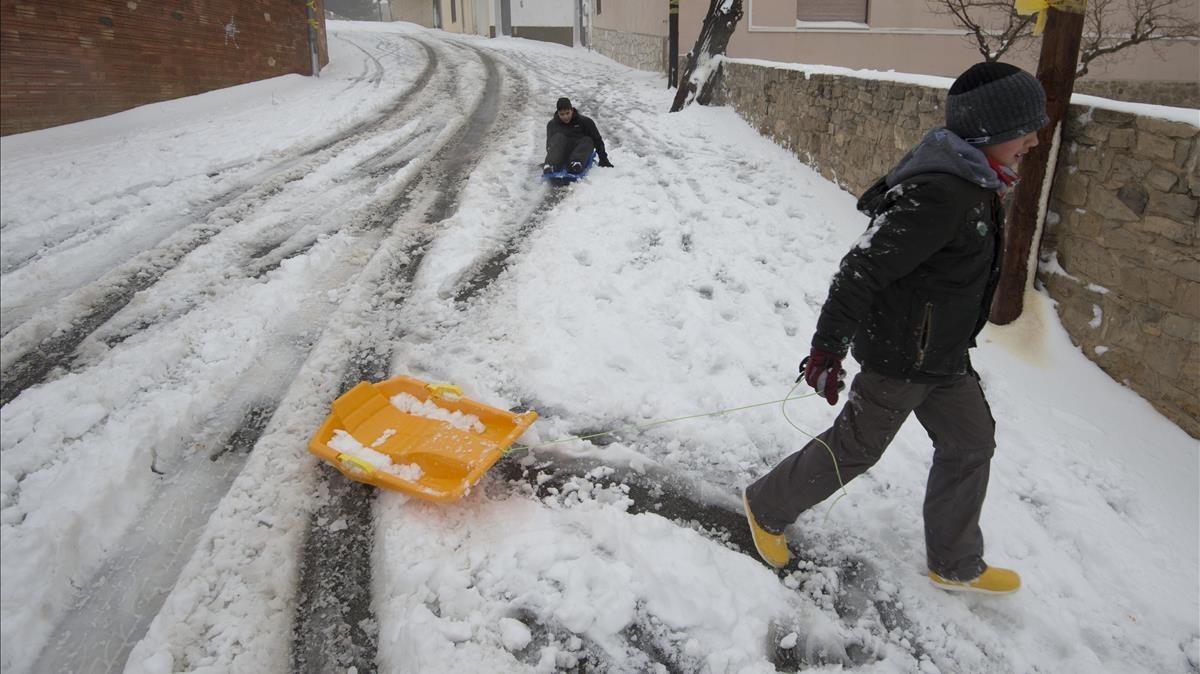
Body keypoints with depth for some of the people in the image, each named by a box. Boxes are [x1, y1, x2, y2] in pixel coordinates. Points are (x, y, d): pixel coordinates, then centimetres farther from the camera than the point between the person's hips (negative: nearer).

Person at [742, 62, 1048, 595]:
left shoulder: (971, 180, 4)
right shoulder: (942, 193, -28)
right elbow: (863, 269, -30)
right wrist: (828, 348, -27)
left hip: (943, 352, 10)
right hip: (902, 356, -10)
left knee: (971, 443, 18)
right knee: (855, 447, 6)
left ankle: (955, 565, 35)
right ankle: (767, 507, 29)